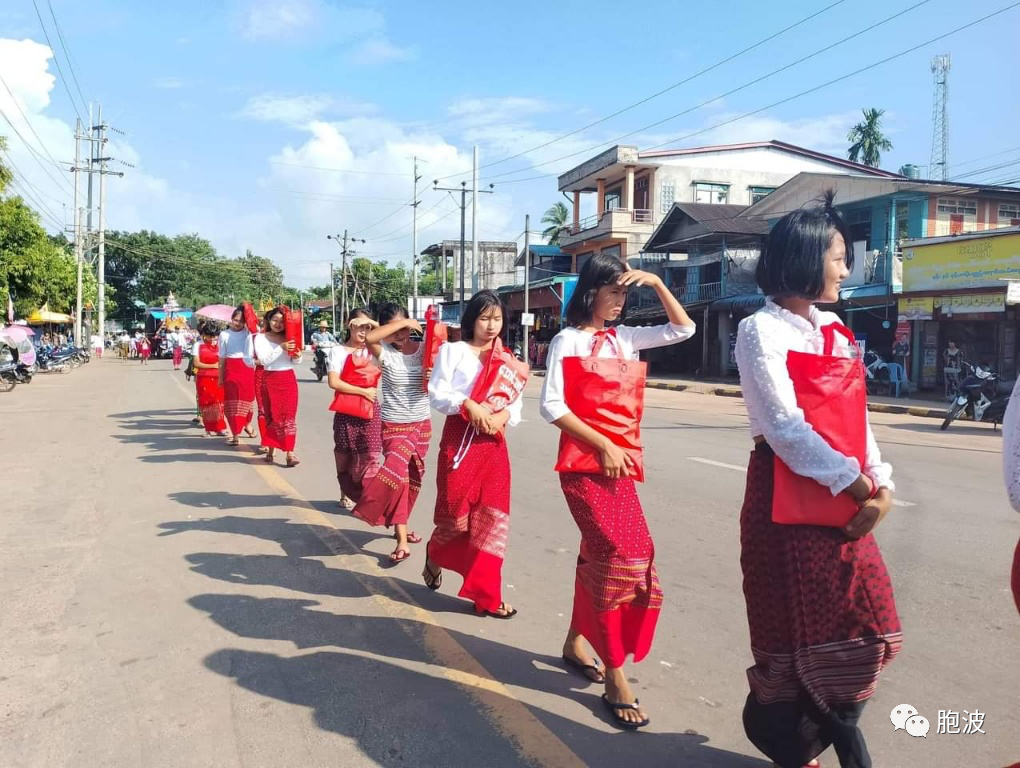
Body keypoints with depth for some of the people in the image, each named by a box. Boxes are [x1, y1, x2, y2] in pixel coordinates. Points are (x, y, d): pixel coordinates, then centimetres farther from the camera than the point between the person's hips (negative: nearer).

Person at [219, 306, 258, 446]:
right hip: (231, 369, -1)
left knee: (247, 397, 10)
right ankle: (236, 434, 2)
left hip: (247, 368, 1)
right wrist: (220, 376, 5)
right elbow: (222, 357, 5)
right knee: (232, 400, -1)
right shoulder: (224, 334, 3)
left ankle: (247, 424, 35)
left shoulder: (248, 332, 4)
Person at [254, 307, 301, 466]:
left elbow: (297, 361, 8)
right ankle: (271, 450, 15)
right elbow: (264, 360, -15)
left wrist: (297, 355, -15)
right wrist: (281, 348, -24)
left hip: (289, 379, 2)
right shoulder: (261, 338, -2)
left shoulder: (288, 337, 7)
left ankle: (289, 453, -6)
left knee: (289, 416, -3)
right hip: (270, 380, -2)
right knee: (272, 415, 5)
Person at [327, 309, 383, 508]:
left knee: (371, 456, -10)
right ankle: (347, 493, 35)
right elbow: (334, 382, -14)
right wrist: (362, 391, -16)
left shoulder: (373, 349, 4)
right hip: (345, 411, 0)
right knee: (344, 455, 13)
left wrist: (373, 323, -12)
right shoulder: (338, 351, -2)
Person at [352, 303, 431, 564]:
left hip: (422, 423, 4)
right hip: (395, 425, -4)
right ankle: (402, 540, -11)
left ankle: (401, 526, 35)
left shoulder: (424, 349, -1)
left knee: (413, 478, 14)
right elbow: (369, 338, -33)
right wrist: (402, 324, -27)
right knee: (396, 473, -19)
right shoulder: (385, 352, -10)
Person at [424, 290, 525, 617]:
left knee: (492, 517, 1)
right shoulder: (453, 350, 2)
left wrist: (503, 415, -13)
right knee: (455, 513, 0)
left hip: (493, 443, 4)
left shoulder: (507, 359, 13)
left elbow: (516, 405, 9)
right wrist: (469, 405, -22)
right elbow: (437, 393, -7)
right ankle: (435, 556, 36)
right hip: (459, 438, -4)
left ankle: (486, 595, 9)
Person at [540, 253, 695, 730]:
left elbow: (683, 329, 15)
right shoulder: (567, 341, -6)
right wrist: (603, 445, -16)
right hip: (583, 462, -7)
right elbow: (551, 406, -14)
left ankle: (575, 643, 32)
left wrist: (656, 282, 5)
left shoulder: (623, 339, 12)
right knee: (623, 555, -14)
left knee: (601, 555, 12)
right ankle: (615, 679, -4)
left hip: (619, 461, 7)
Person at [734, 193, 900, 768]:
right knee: (795, 629, 4)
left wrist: (881, 486, -3)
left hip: (848, 495, 7)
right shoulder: (761, 331, -10)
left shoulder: (832, 330, 13)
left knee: (867, 625, 11)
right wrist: (857, 484, -17)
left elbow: (857, 416, 9)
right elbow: (785, 428, -18)